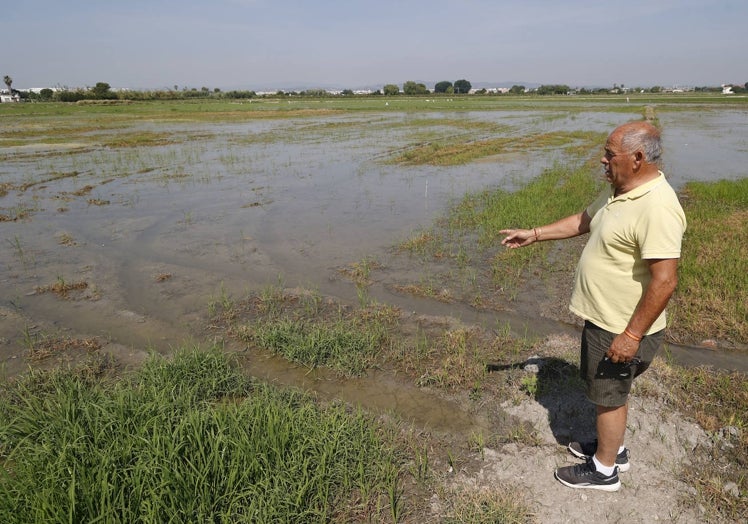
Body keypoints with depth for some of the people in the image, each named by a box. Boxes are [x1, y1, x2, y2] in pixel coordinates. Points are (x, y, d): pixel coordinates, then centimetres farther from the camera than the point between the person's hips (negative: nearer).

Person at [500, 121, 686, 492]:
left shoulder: (657, 208, -28)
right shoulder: (618, 191, 2)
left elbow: (664, 280, -29)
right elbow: (581, 221, 18)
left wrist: (631, 335, -25)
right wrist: (533, 235, 15)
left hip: (622, 328, -9)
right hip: (601, 318, 9)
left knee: (608, 395, 10)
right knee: (602, 389, 25)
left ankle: (604, 470, 32)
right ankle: (611, 447, 47)